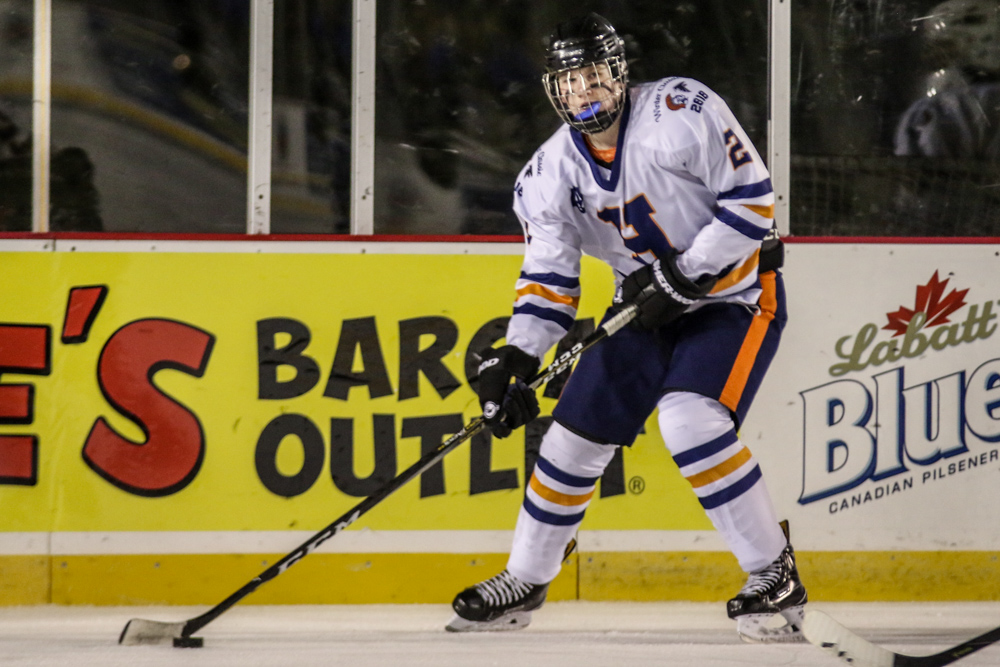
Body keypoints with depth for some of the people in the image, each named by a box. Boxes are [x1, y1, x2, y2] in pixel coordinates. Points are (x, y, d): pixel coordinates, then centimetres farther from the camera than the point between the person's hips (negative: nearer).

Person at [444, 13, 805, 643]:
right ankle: (524, 581, 24)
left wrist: (686, 275, -24)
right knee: (576, 434, 4)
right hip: (648, 307, 6)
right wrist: (514, 361, -15)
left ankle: (776, 576, -17)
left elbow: (752, 202, -20)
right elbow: (549, 278, -2)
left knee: (690, 420, -27)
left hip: (736, 294, -6)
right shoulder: (551, 172, -5)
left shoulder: (683, 112, -21)